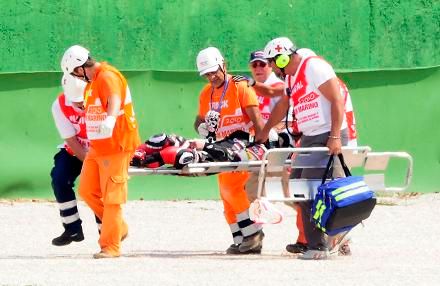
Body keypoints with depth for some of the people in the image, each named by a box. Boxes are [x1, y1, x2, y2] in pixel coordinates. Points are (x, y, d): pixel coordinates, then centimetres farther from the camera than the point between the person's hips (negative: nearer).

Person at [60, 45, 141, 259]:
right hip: (96, 147, 10)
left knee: (112, 196, -7)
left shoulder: (108, 77, -17)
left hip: (116, 146, -10)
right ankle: (119, 228, 24)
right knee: (87, 190, 11)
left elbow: (114, 100, -37)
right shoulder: (92, 81, 15)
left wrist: (110, 119, -57)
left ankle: (111, 246, -3)